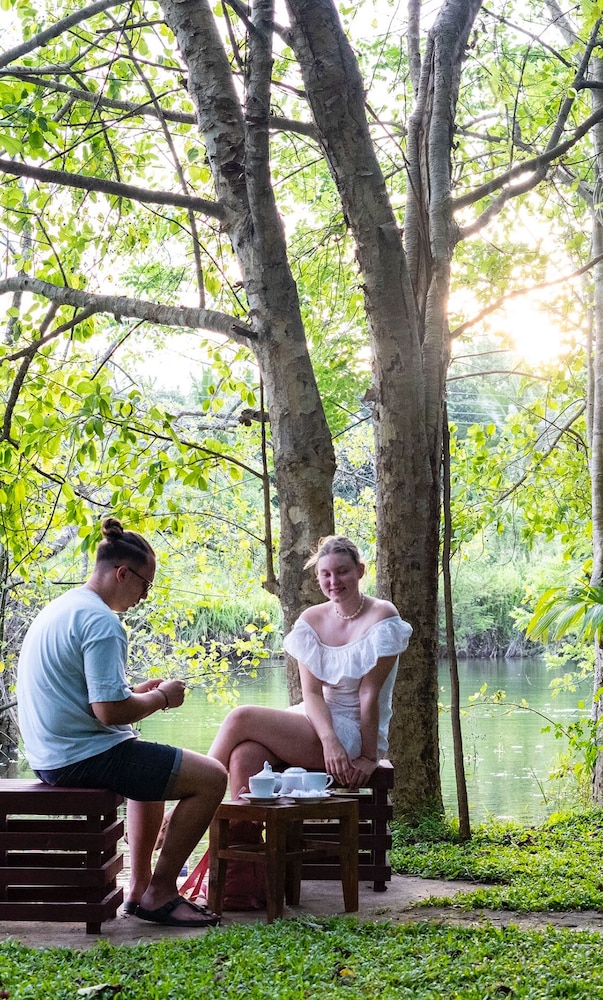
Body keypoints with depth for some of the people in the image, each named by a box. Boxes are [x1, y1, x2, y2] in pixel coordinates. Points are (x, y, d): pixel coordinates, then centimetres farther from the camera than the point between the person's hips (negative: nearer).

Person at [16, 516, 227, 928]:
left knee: (153, 767, 34)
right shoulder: (101, 621, -19)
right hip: (85, 757, -11)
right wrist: (161, 698, -8)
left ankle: (140, 886, 31)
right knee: (211, 777, -9)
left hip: (51, 756, 11)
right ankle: (159, 894, 1)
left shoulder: (59, 608, 13)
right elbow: (109, 711, -26)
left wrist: (138, 691, 14)